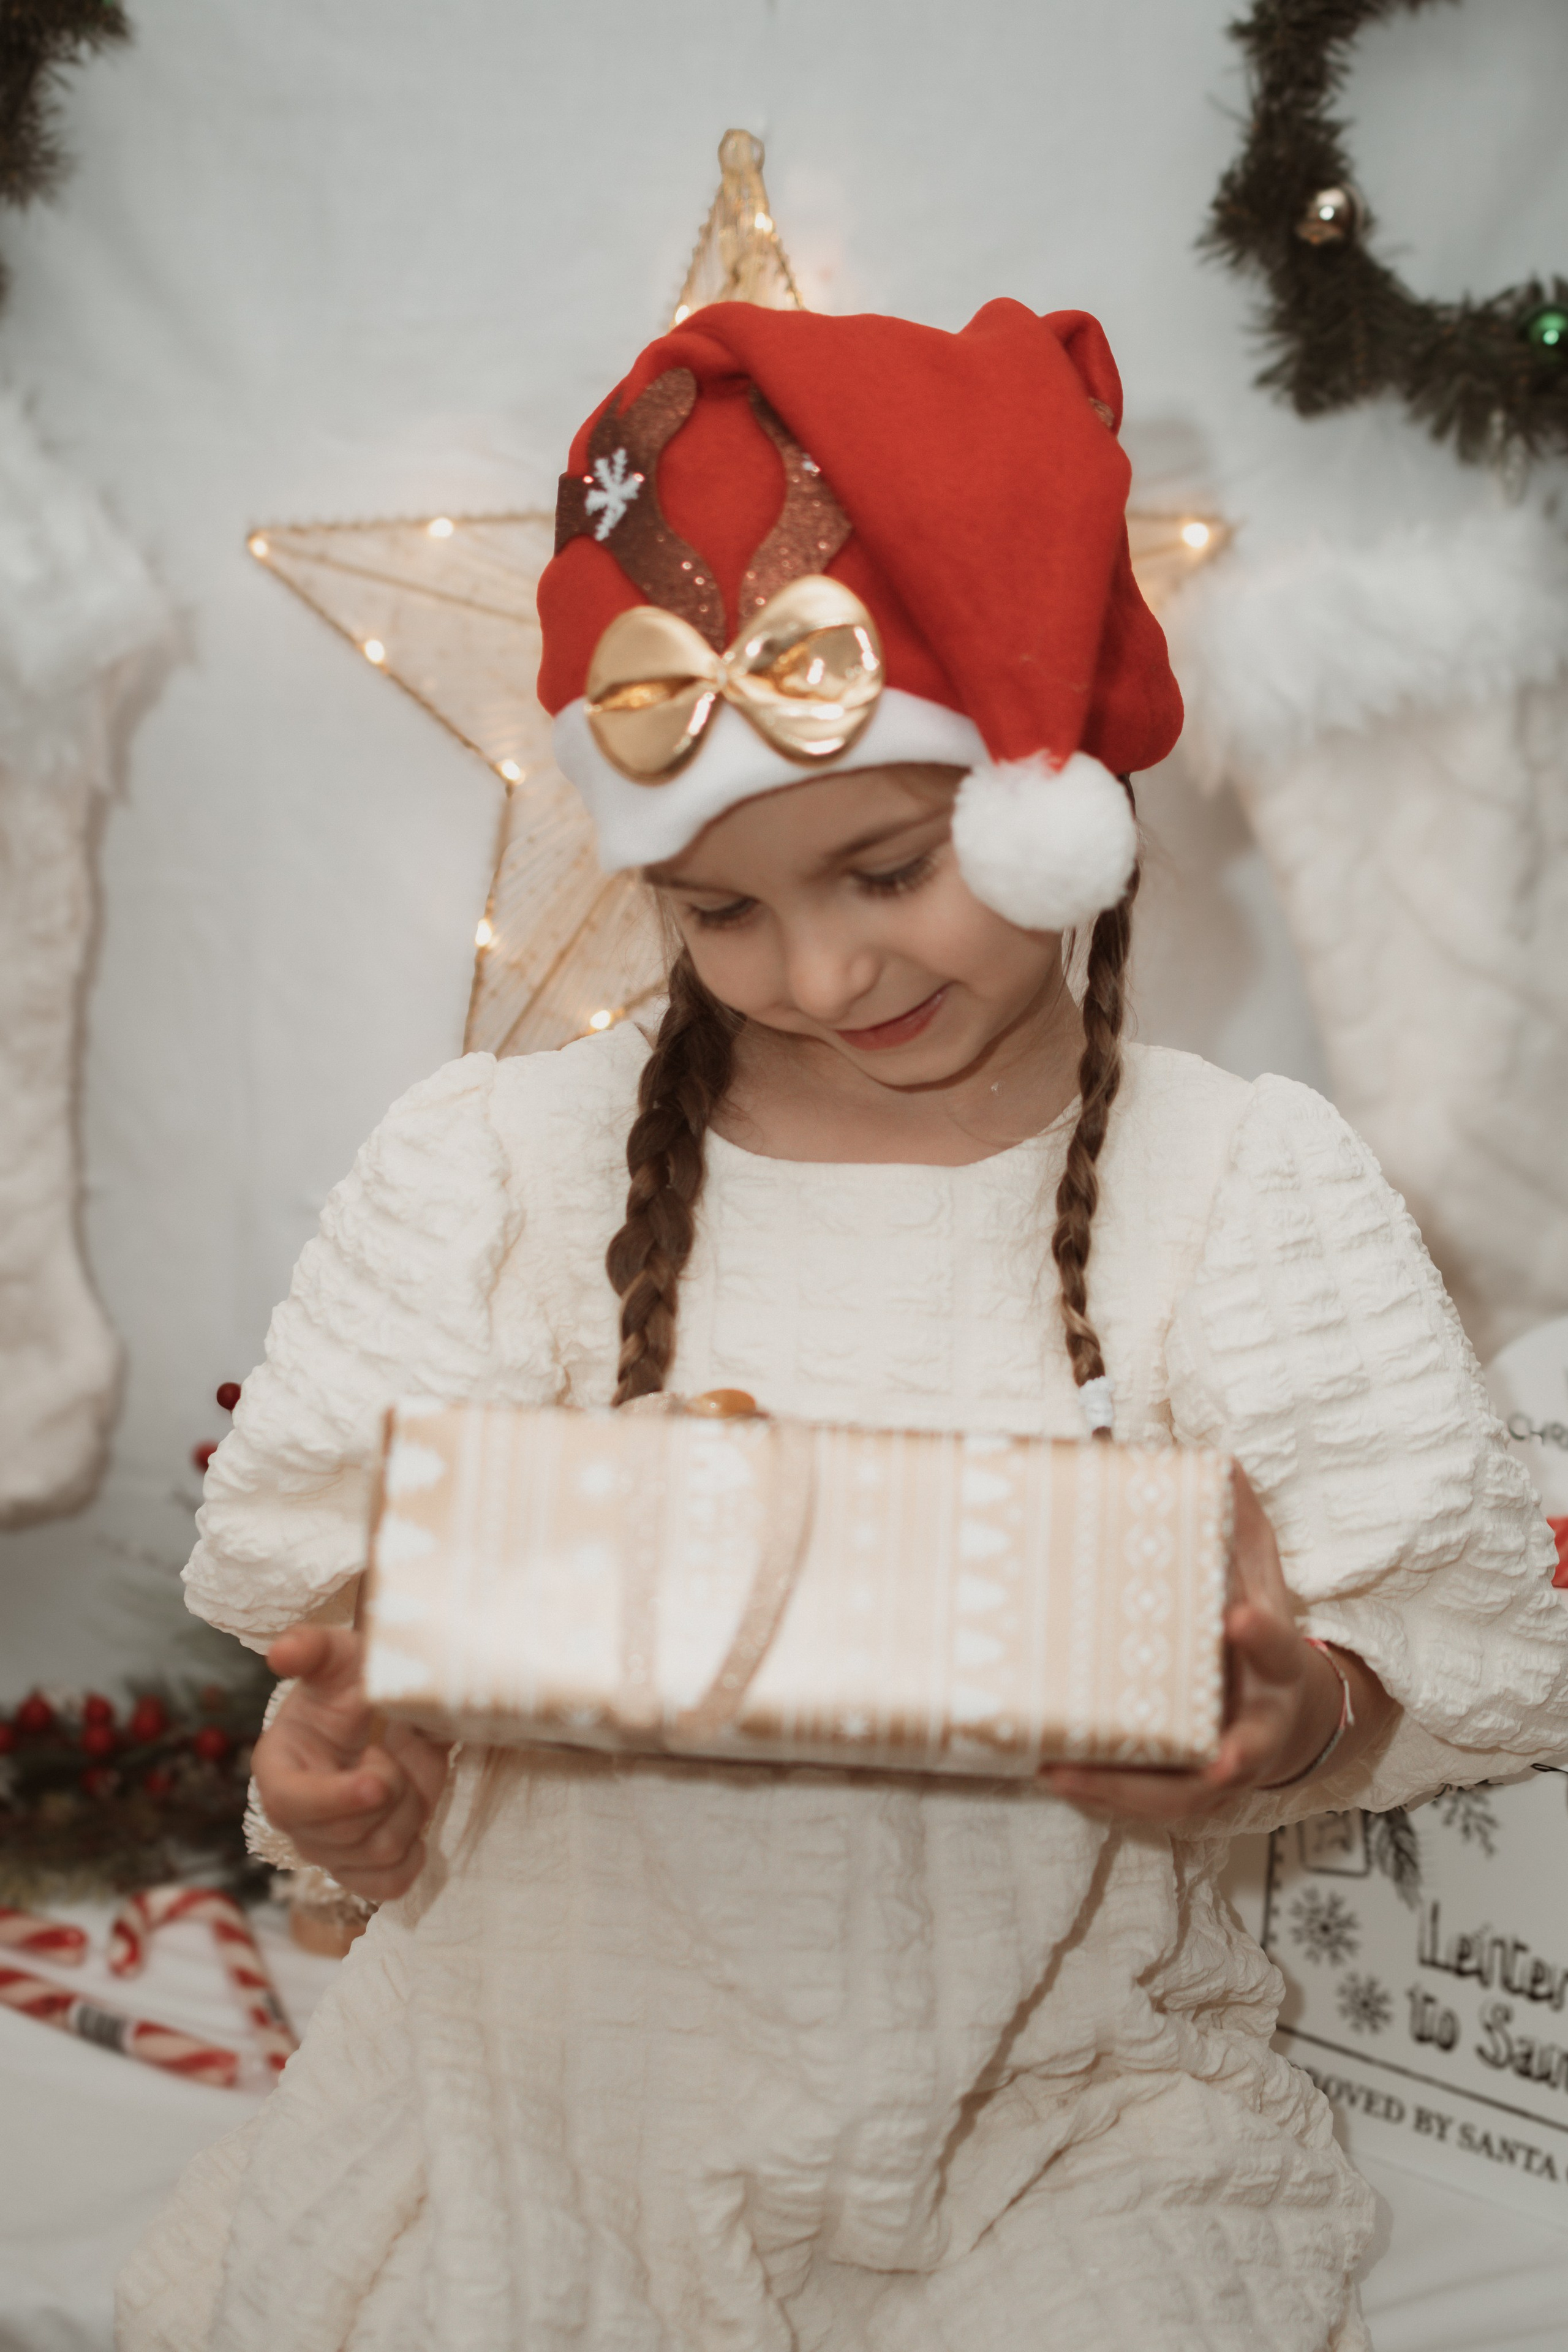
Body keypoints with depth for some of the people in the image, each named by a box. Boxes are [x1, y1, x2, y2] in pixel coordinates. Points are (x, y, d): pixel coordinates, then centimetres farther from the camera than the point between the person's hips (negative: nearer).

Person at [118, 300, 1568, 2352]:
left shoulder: (1243, 1186, -3)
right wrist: (345, 1787, -16)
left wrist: (1296, 1720, -25)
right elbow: (355, 1625, 4)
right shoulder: (510, 1168, 1)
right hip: (555, 2055, 2)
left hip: (1043, 2104, -1)